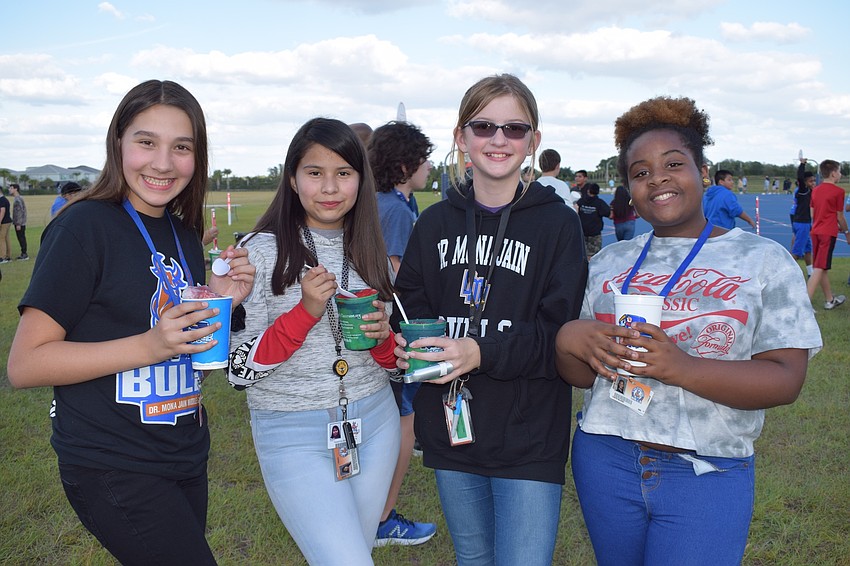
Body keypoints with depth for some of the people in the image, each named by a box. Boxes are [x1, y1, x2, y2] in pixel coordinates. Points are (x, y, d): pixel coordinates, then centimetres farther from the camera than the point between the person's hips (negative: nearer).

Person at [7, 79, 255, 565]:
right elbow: (25, 365, -17)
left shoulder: (186, 236, 7)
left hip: (186, 456, 7)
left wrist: (223, 302, -5)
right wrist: (148, 346, -28)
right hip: (112, 467, -7)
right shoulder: (86, 225, -14)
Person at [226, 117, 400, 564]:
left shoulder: (370, 252, 5)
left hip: (374, 423, 5)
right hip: (294, 434, -5)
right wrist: (305, 312, -22)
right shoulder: (262, 252, -9)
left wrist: (382, 336, -10)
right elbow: (237, 369, -11)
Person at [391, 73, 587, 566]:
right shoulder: (436, 223, 5)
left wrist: (483, 353, -25)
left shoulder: (558, 223, -7)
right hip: (451, 432, 4)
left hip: (528, 440, -4)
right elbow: (410, 304, 8)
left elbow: (561, 334, -12)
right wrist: (408, 342, -14)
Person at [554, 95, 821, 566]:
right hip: (605, 461, 3)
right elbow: (580, 375, 8)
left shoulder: (763, 259, -1)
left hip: (706, 476, -3)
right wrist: (568, 339, -15)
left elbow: (785, 379, -11)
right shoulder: (610, 261, 8)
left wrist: (679, 367, -26)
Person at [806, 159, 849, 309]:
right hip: (828, 233, -7)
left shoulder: (815, 190, 10)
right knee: (819, 269, -8)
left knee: (822, 268, 16)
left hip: (815, 232, 7)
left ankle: (830, 300, 29)